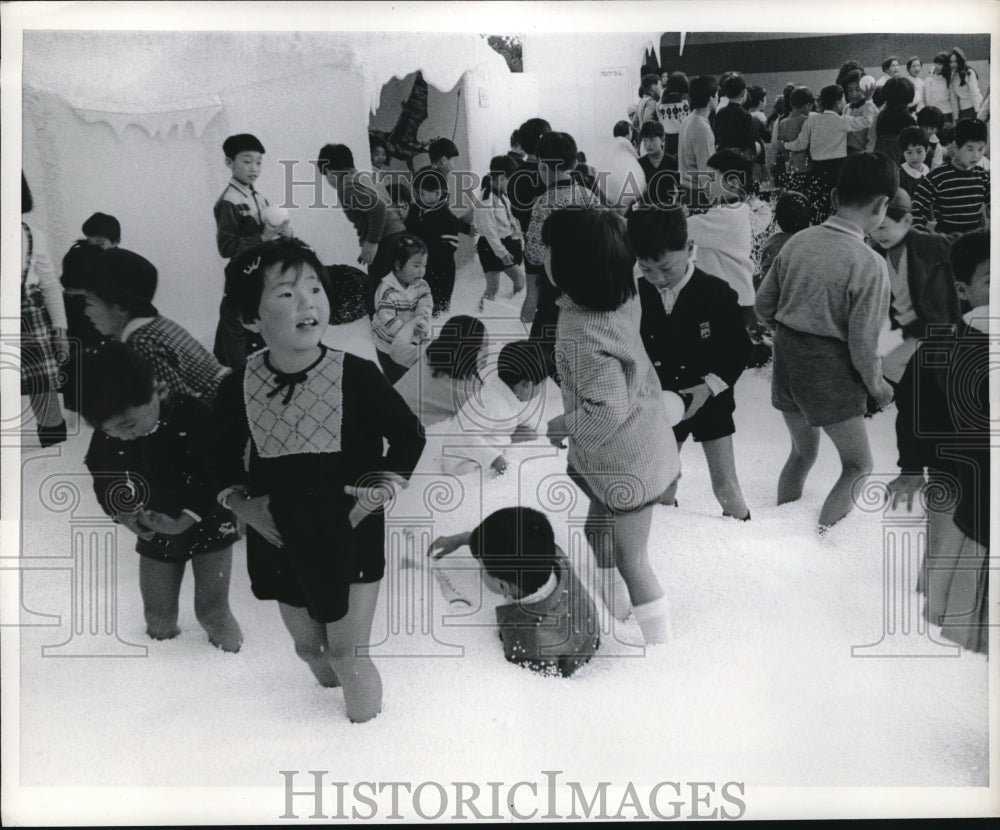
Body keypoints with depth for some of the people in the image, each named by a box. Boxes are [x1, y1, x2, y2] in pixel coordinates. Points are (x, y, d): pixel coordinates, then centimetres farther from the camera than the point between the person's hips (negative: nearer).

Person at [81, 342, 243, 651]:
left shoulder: (194, 417, -29)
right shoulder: (106, 438, -17)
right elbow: (104, 486, 0)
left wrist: (186, 519, -30)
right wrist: (122, 513, -18)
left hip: (209, 526, -4)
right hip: (155, 535, 4)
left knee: (212, 610, 3)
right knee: (157, 615, 15)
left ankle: (230, 646, 31)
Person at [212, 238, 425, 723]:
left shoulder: (357, 376, -18)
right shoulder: (238, 388, -11)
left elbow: (408, 435, -4)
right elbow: (222, 458, 7)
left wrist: (377, 493, -13)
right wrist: (241, 503, -8)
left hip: (351, 535, -3)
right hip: (281, 539, 3)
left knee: (347, 653, 3)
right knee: (308, 646, 19)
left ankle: (365, 723, 31)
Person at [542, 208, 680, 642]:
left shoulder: (580, 330, -32)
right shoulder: (623, 295, -9)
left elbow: (611, 407, -32)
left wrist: (563, 425, -17)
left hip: (623, 457, -9)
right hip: (640, 439, 9)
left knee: (631, 560, 8)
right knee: (598, 529, 28)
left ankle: (660, 644, 24)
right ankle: (616, 607, 48)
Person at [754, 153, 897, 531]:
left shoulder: (798, 241, -3)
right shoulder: (869, 265, -19)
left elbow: (763, 307, 5)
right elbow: (863, 345, -15)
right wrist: (877, 386, 2)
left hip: (786, 358, 6)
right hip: (829, 369, -6)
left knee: (802, 453, 24)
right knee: (858, 465, 11)